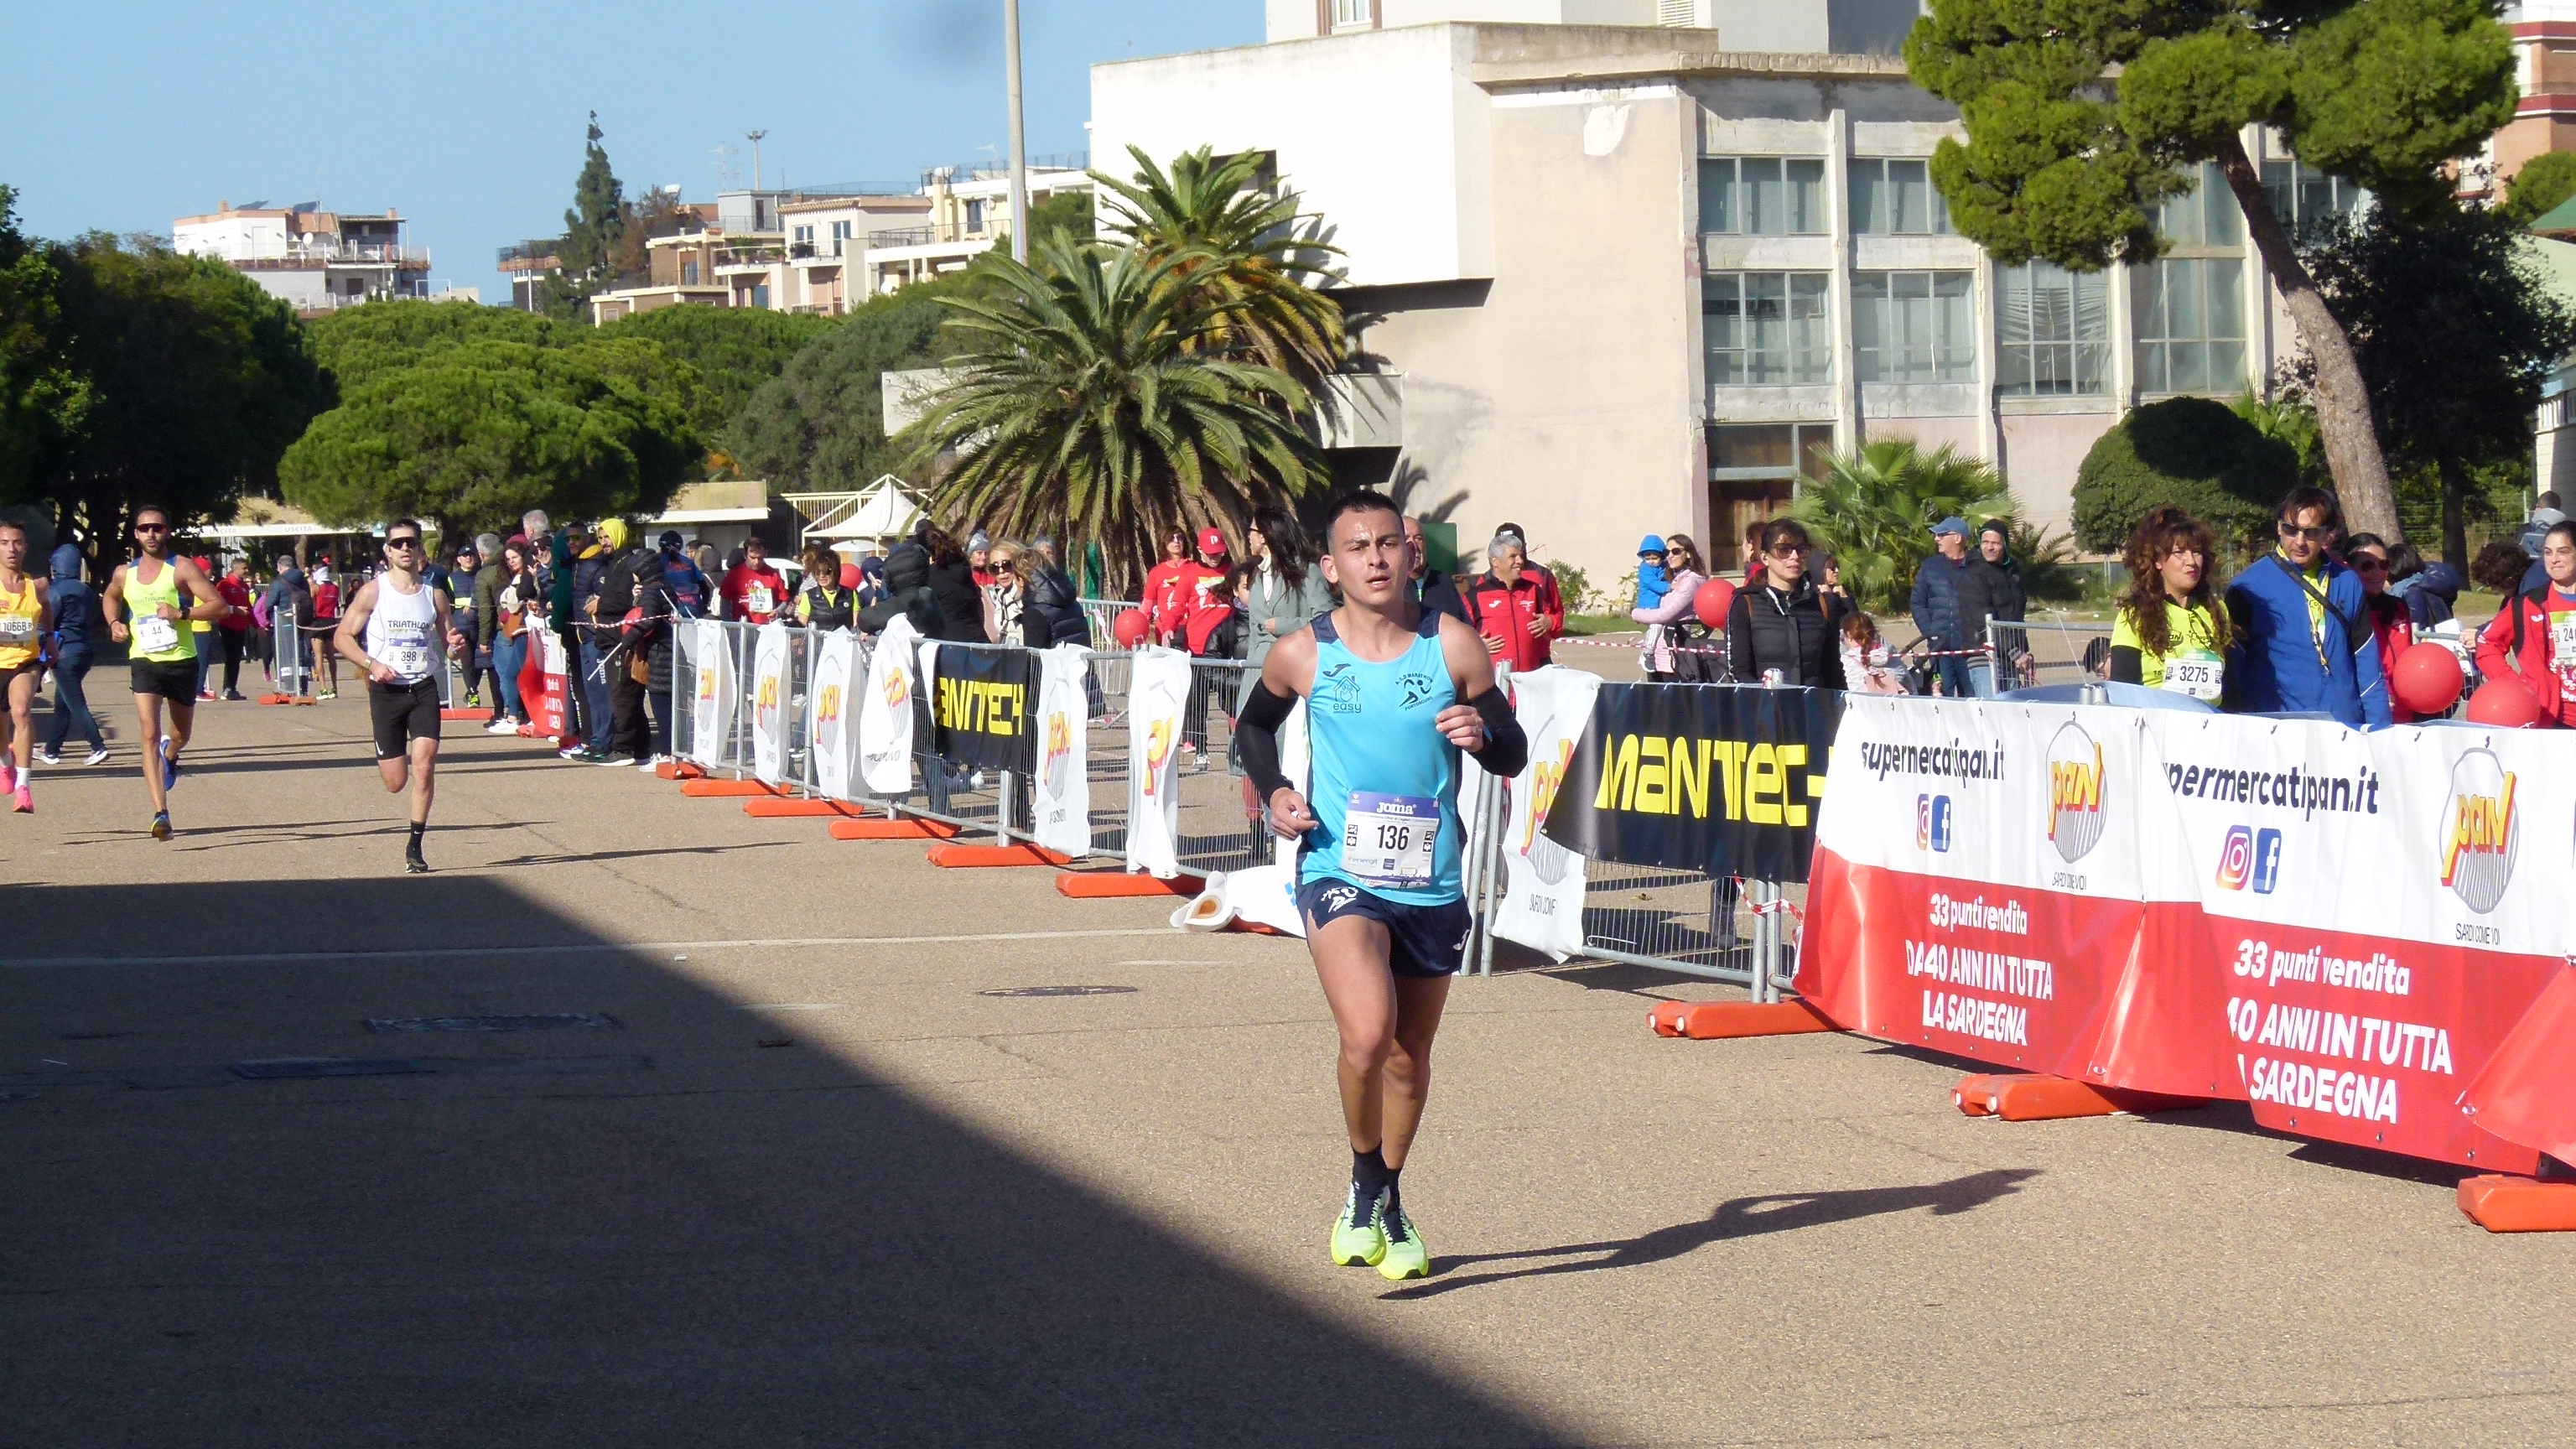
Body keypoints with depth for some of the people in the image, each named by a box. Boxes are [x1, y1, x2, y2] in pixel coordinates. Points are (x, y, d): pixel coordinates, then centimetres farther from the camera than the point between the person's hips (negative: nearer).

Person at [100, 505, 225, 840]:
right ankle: (161, 814, -20)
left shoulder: (181, 569, -7)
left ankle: (169, 756, 58)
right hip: (144, 660, 1)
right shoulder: (124, 573, 5)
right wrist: (114, 622, 8)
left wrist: (181, 613, -24)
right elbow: (110, 597, 28)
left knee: (181, 734, 18)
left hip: (182, 660, -1)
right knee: (150, 734, -14)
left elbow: (218, 604, -12)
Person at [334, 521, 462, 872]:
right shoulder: (373, 592, -3)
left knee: (424, 766, -16)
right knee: (395, 782, 2)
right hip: (386, 689, -1)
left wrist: (454, 643, -10)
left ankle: (415, 846, -5)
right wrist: (371, 664, -17)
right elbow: (342, 636, -1)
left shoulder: (434, 595, 4)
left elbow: (447, 641, 15)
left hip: (424, 688, 1)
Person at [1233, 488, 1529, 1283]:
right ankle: (1367, 1189, 0)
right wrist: (1272, 793, 2)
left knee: (1410, 1055, 15)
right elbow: (1255, 724, 19)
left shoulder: (1453, 646, -2)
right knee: (1367, 1036, -24)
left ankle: (1388, 1202, 38)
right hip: (1339, 874, -2)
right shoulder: (1302, 655, -2)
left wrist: (1482, 735, -18)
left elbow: (1514, 756, 4)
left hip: (1431, 883, 2)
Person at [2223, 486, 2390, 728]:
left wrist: (2379, 727, 7)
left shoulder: (2347, 584, 10)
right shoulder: (2248, 587, -1)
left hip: (2346, 725, 3)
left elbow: (2365, 658, 13)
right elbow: (2232, 664, 0)